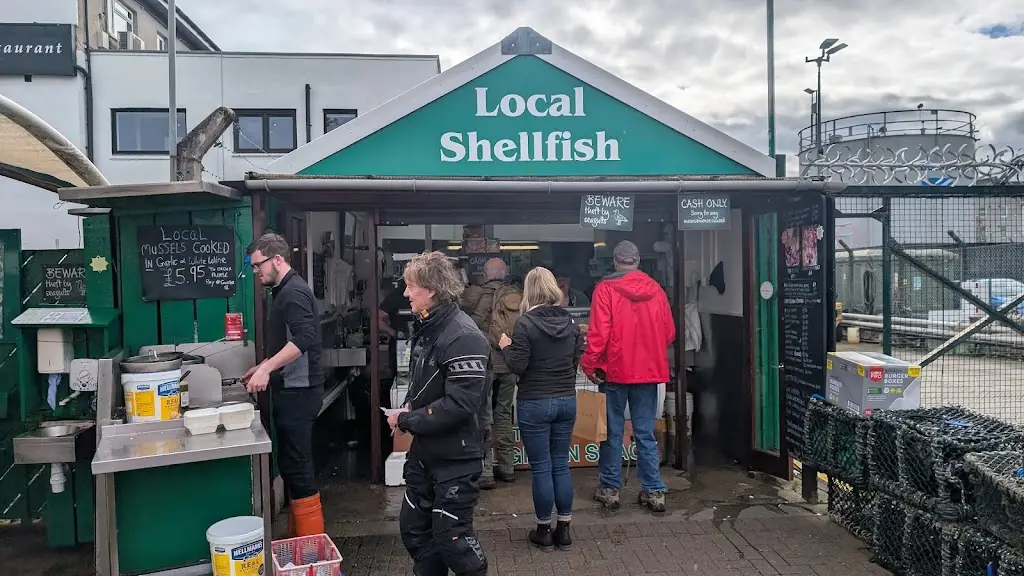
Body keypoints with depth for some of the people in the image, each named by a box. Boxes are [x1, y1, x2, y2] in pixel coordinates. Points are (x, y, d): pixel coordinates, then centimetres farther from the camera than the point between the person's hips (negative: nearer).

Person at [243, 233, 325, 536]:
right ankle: (298, 534, 25)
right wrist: (263, 367, 21)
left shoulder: (295, 292, -15)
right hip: (290, 390, 10)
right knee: (291, 464, 15)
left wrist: (267, 368, -32)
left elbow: (304, 339, -29)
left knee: (296, 465, -6)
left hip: (298, 392, -10)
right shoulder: (284, 291, 16)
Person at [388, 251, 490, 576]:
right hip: (424, 452, 9)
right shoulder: (426, 327, 7)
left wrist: (406, 420, -19)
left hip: (455, 459, -9)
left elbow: (459, 405, -28)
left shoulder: (463, 337, -22)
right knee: (414, 529, 18)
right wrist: (409, 408, 1)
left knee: (451, 539, 3)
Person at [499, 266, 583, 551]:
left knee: (541, 468, 5)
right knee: (561, 465, 13)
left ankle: (544, 531, 16)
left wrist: (506, 347, 3)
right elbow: (578, 359, 10)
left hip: (535, 404, -5)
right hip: (566, 400, 5)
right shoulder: (570, 321, 3)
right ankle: (563, 530, 20)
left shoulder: (526, 322, -14)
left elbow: (518, 366, -15)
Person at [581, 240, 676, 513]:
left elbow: (598, 333, -14)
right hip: (649, 371, 3)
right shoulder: (655, 289, 3)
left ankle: (610, 489, 17)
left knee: (613, 432, 9)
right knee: (646, 434, 10)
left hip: (615, 370, -3)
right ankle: (654, 491, 13)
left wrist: (589, 365, -5)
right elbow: (669, 333, 6)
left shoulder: (606, 288, -9)